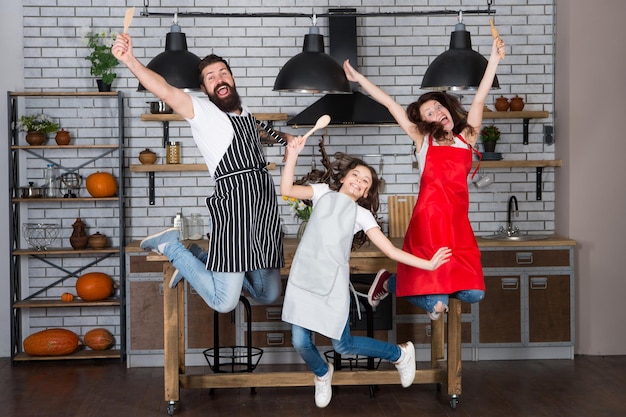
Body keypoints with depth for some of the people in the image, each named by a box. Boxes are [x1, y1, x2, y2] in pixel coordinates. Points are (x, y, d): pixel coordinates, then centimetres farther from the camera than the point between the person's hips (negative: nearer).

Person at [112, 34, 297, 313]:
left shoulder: (243, 109, 20)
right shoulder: (201, 111, -2)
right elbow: (166, 91, -22)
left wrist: (284, 137, 34)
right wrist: (129, 60, -37)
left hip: (266, 208, 7)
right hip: (233, 205, -7)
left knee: (268, 295, 12)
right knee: (224, 302, -12)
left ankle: (203, 258, 27)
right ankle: (171, 246, 9)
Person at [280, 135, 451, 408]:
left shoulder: (361, 214, 9)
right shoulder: (323, 192, 13)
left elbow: (391, 250, 5)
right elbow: (287, 190, -1)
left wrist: (428, 264, -1)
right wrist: (292, 156, -10)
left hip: (332, 283, -1)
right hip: (302, 277, 1)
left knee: (343, 345, 0)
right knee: (300, 342, -1)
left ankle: (400, 353, 26)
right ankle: (322, 374, 34)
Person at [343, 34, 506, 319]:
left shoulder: (467, 138, 15)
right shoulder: (422, 140, 8)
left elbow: (479, 100, 9)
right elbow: (390, 103, 10)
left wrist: (494, 60, 3)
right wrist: (359, 79, 13)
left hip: (458, 224, 4)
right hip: (429, 221, -4)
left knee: (473, 294, -8)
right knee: (436, 306, -8)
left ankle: (437, 284, 22)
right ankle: (389, 282, 21)